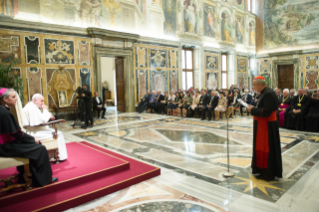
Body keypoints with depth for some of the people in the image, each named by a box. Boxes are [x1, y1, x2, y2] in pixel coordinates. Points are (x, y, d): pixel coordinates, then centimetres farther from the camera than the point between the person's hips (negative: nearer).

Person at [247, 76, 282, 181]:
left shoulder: (269, 94, -21)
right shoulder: (265, 93, 11)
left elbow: (266, 111, -26)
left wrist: (253, 109, -17)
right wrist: (253, 108, 2)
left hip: (267, 127, -10)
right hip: (263, 126, 10)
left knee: (266, 149, 1)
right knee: (262, 148, 16)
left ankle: (269, 174, 14)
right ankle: (263, 170, 28)